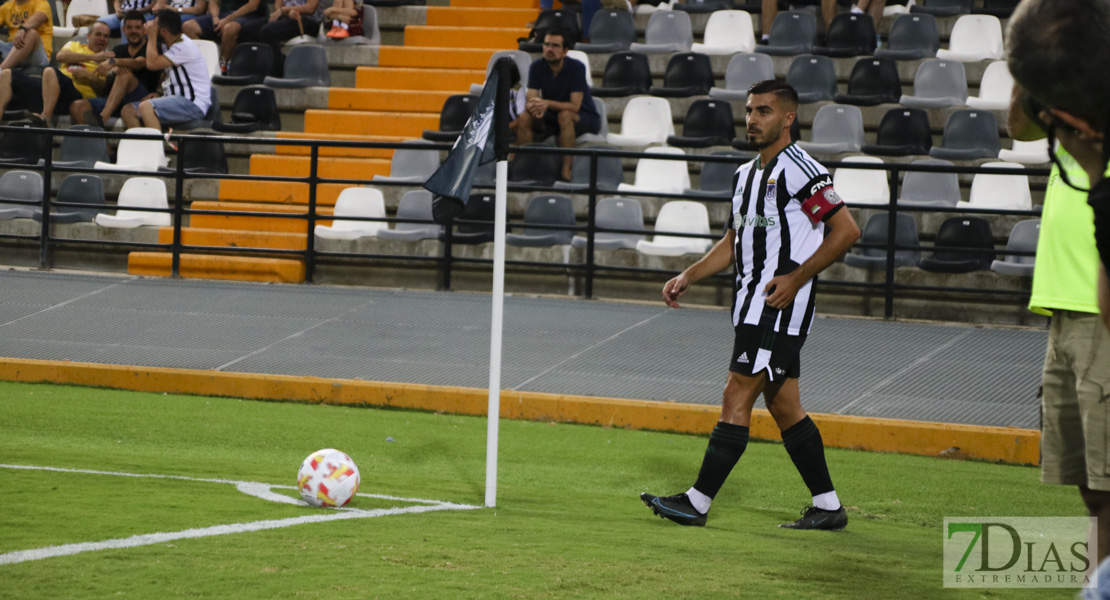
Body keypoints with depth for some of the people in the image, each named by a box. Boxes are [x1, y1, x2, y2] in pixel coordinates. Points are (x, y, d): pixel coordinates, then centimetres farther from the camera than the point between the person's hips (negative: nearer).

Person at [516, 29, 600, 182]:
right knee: (525, 117, -21)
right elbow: (530, 101, -12)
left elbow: (574, 106, -26)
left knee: (565, 115, -37)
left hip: (585, 119, -4)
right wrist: (534, 106, -37)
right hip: (552, 118, 5)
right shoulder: (537, 67, -6)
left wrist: (547, 103, -39)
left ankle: (566, 173, -38)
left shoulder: (576, 68, -20)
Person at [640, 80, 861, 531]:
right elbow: (733, 241, 26)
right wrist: (688, 277, 14)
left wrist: (796, 278, -17)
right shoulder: (745, 174, 17)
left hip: (781, 304, -9)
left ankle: (698, 502, -8)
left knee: (737, 397, -10)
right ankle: (828, 507, 15)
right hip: (753, 306, 9)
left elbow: (847, 230, -14)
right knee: (783, 406, 10)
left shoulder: (800, 171, -12)